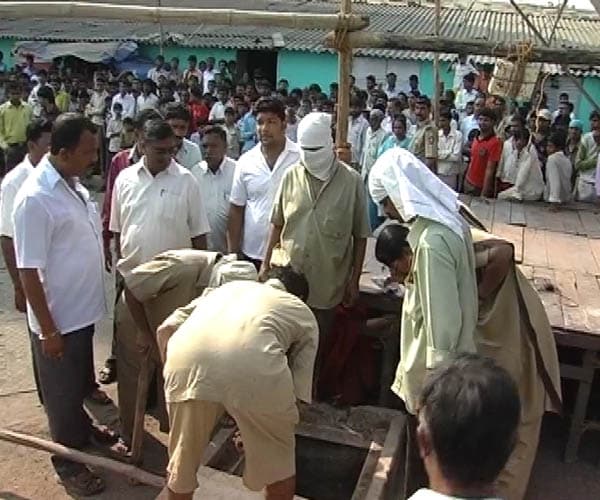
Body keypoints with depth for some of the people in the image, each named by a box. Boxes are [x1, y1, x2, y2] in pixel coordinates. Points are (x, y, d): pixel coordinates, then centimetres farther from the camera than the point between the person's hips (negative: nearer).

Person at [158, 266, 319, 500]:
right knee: (279, 461, 27)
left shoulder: (229, 286, 39)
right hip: (254, 366, -2)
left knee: (182, 458, 29)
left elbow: (166, 329, 27)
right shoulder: (304, 314, 33)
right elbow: (299, 390, 26)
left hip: (187, 356, 3)